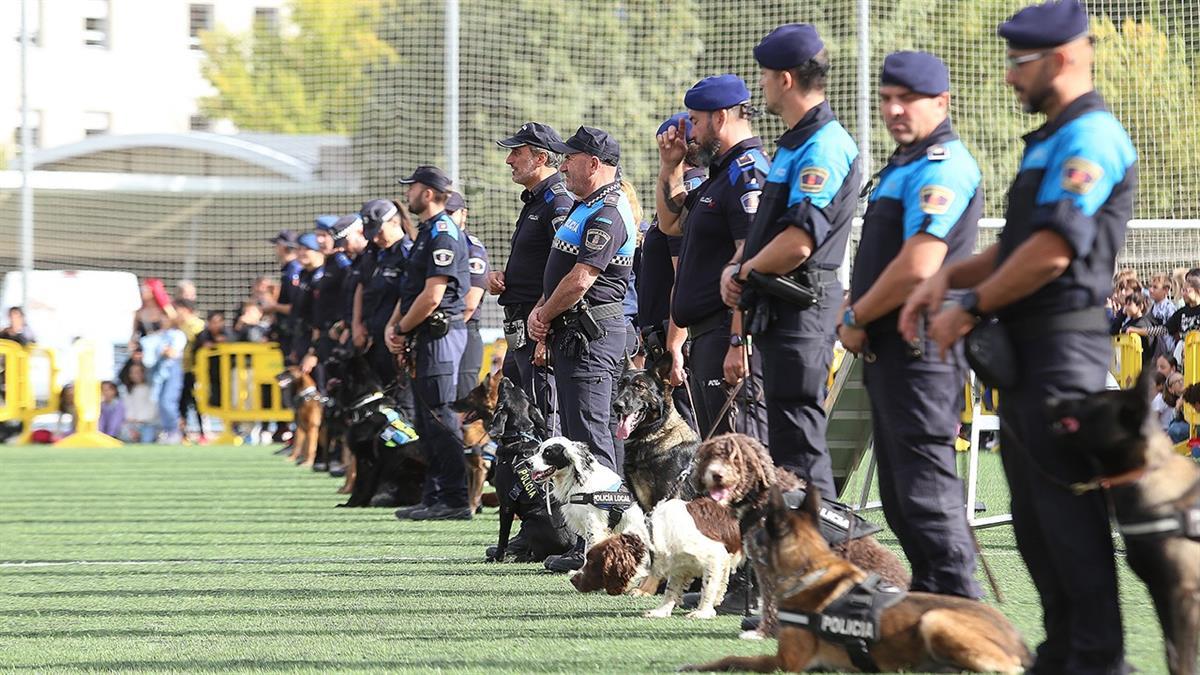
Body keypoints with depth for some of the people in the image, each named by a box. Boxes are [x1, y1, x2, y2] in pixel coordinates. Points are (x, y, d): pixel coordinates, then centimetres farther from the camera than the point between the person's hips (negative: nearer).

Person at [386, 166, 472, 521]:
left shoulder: (443, 234, -14)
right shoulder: (426, 232, 18)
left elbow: (432, 295, -20)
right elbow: (411, 291, 21)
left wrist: (401, 329, -10)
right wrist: (392, 327, 8)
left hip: (440, 335, -11)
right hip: (424, 339, 11)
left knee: (440, 418, -10)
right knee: (427, 421, 12)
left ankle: (455, 501, -10)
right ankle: (434, 498, 17)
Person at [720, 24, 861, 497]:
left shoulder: (824, 146, -16)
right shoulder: (794, 143, 18)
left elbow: (797, 242, -24)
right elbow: (766, 227, 24)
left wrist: (745, 271, -9)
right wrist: (735, 268, 6)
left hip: (802, 308, -11)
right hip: (779, 309, 11)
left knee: (797, 442, -11)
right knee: (785, 438, 14)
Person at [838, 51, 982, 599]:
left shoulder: (942, 167, -14)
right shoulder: (901, 164, 19)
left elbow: (917, 267, -22)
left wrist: (856, 318, -10)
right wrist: (854, 311, 9)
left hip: (921, 349, -11)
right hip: (889, 348, 11)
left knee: (924, 485, -12)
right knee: (899, 492, 14)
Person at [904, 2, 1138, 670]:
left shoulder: (1090, 138, -13)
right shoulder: (1051, 140, 20)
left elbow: (1052, 251, -21)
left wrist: (972, 307, -13)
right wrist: (950, 275, 8)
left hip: (1063, 349, -11)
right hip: (1025, 350, 11)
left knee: (1068, 508, -10)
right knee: (1033, 514, 13)